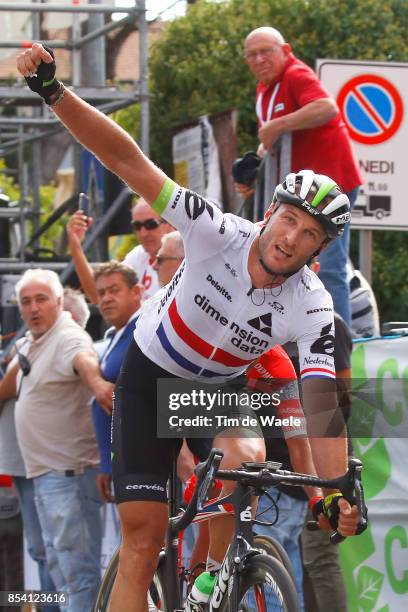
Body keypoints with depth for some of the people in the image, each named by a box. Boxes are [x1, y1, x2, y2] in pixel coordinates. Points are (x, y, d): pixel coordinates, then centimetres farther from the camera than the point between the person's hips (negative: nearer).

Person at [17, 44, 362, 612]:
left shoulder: (312, 308, -23)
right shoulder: (219, 235, -28)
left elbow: (322, 404, -28)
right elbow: (129, 161, -32)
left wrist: (340, 494, -41)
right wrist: (54, 92, -43)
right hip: (150, 378, -1)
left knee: (247, 459, -31)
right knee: (143, 534, -9)